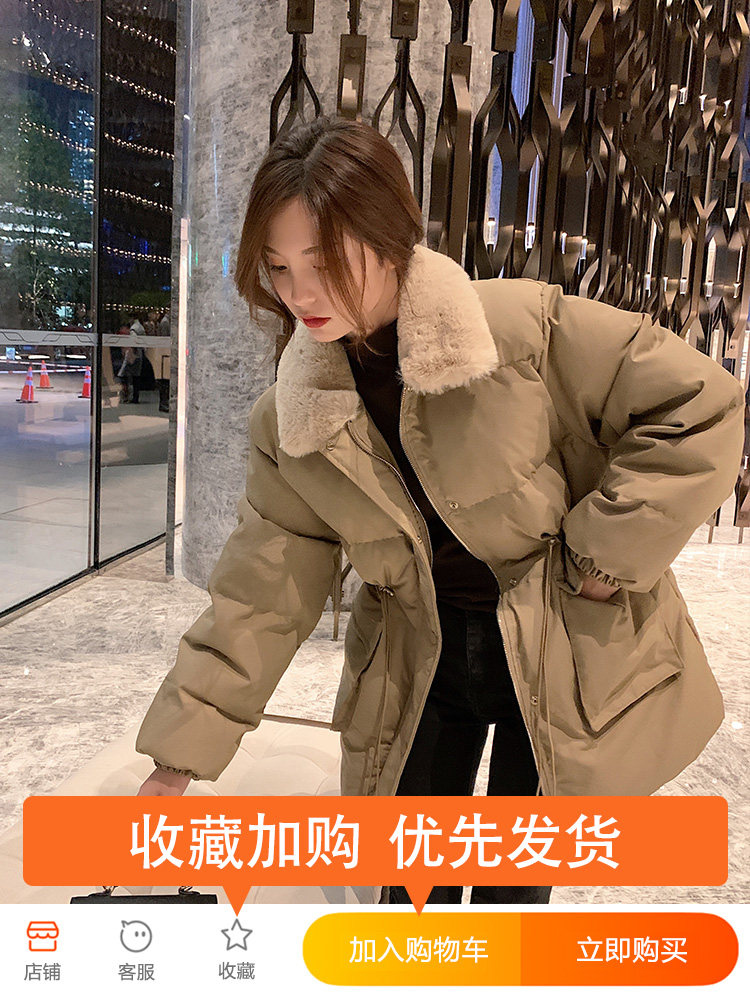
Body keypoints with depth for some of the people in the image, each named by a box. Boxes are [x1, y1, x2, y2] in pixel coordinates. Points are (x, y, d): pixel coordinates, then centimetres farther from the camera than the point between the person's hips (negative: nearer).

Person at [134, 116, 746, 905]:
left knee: (515, 880, 14)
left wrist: (600, 555, -16)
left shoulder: (530, 327, -22)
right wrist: (177, 764, -4)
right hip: (419, 660, 3)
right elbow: (260, 597, -4)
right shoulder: (289, 422, -8)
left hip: (564, 653, -3)